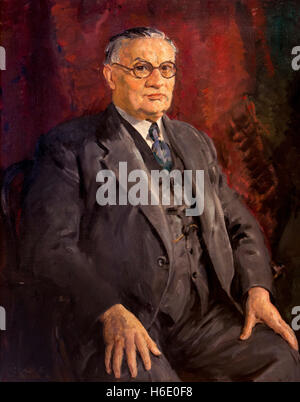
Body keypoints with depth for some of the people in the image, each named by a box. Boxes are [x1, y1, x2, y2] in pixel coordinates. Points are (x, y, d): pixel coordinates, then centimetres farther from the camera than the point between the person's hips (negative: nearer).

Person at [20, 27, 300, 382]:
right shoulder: (69, 145, 3)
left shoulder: (196, 142, 20)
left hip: (203, 310, 5)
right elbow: (48, 245, -7)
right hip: (115, 316, -4)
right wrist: (110, 311, -20)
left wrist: (257, 288, 1)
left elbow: (240, 225, 21)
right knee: (139, 375, -33)